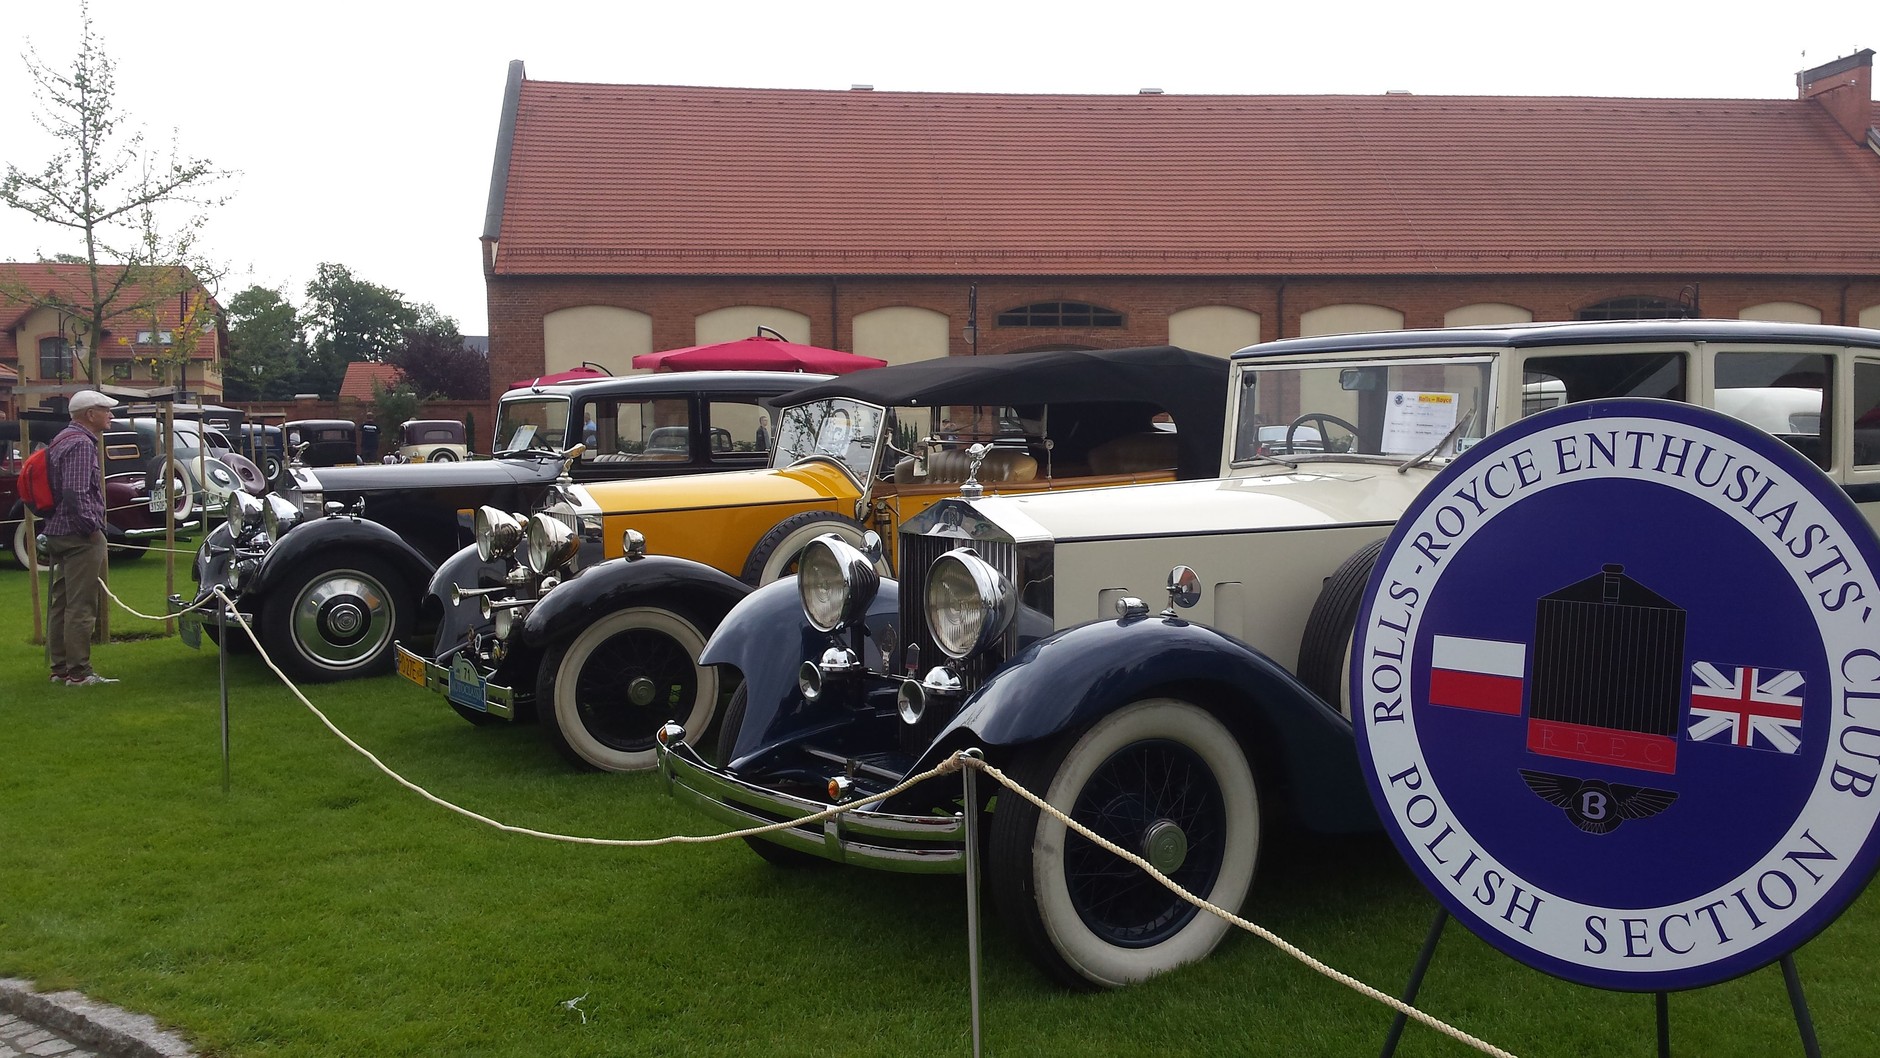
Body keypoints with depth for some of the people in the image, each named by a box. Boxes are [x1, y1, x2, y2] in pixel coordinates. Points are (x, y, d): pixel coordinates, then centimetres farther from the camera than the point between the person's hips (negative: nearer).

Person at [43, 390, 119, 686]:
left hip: (58, 530, 11)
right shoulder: (82, 444, -15)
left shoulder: (63, 439, 18)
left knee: (62, 603, 14)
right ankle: (78, 672, -6)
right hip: (80, 536, -11)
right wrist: (92, 526, -16)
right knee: (81, 606, -8)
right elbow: (75, 493, -24)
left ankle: (60, 668, 20)